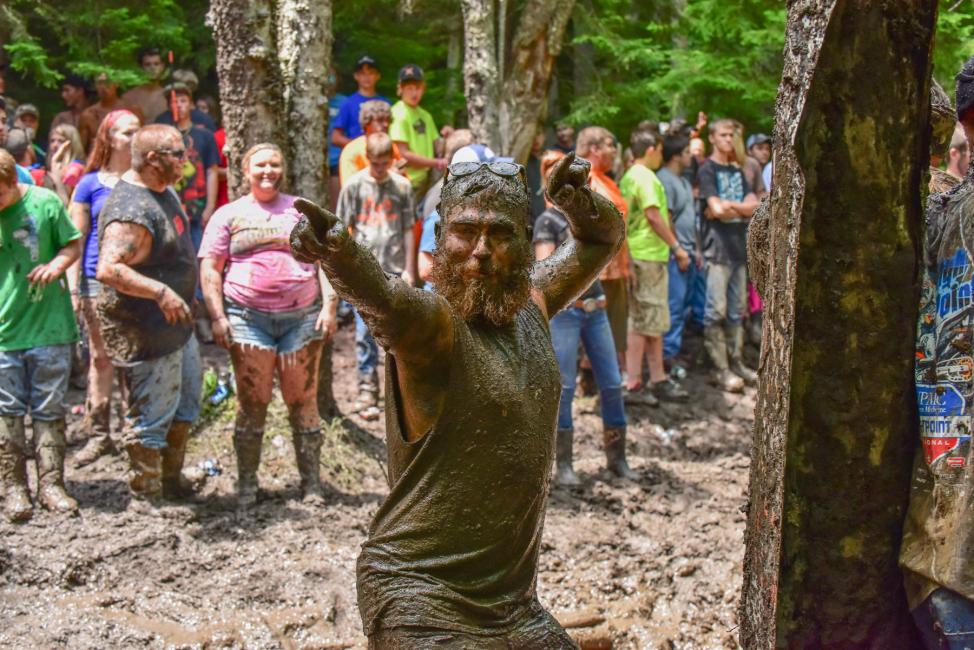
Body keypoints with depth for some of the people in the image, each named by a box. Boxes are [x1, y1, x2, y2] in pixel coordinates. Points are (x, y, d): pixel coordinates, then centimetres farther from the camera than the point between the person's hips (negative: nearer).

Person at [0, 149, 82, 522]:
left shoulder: (45, 203, -4)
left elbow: (73, 244, 5)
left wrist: (57, 264, -13)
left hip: (48, 327, -1)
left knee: (49, 410, 5)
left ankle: (51, 484, 12)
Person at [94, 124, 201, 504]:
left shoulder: (163, 190, 7)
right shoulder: (131, 209, -26)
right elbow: (108, 270, -35)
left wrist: (182, 298, 22)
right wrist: (161, 292, -37)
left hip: (176, 321, 11)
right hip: (145, 333, -11)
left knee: (185, 405, 22)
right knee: (151, 417, 0)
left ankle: (172, 481, 37)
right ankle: (145, 498, 14)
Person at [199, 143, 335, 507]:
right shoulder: (229, 215, 11)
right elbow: (210, 268, 6)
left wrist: (329, 306, -2)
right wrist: (218, 317, -4)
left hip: (302, 317, 1)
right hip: (248, 319, 0)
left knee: (303, 402, 1)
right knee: (252, 402, 0)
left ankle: (312, 483, 9)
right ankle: (246, 484, 9)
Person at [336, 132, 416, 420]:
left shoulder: (402, 186, 4)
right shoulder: (354, 185, 1)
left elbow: (408, 231, 7)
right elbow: (342, 230, 4)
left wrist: (409, 269, 4)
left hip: (394, 269, 1)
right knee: (365, 332, 0)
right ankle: (367, 389, 7)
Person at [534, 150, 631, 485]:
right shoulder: (547, 221, -4)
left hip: (595, 308, 6)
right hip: (563, 310, -6)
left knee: (612, 384, 6)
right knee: (563, 388, -3)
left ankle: (616, 457, 18)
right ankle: (563, 464, 6)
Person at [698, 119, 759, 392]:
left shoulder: (737, 171, 18)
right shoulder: (707, 169, -2)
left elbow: (755, 206, 6)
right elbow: (716, 209, -15)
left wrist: (729, 206, -10)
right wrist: (742, 209, 0)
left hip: (739, 248, 7)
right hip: (718, 248, -7)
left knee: (736, 311, 10)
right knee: (717, 313, -7)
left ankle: (735, 362, 17)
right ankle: (720, 368, -5)